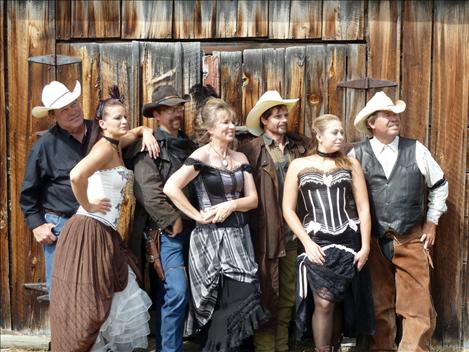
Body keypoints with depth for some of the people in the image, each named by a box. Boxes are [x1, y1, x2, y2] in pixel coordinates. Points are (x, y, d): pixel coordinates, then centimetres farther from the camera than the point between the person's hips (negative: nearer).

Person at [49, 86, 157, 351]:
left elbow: (140, 129, 32)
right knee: (88, 303, 0)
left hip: (106, 233, 10)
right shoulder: (105, 147, -14)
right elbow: (76, 175, -32)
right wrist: (87, 205, -17)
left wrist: (147, 134, 9)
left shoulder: (116, 144, 13)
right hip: (91, 232, -10)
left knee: (117, 303, 15)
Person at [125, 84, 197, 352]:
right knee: (176, 292, -13)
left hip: (189, 227, 6)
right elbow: (148, 191, -15)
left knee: (168, 295, 12)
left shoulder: (189, 145, 16)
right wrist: (172, 220, -12)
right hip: (165, 231, -6)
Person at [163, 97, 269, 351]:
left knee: (241, 298, 9)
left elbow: (253, 199, 6)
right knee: (237, 299, -5)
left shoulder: (240, 158, 9)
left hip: (238, 235, 6)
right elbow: (170, 188, -20)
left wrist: (230, 205, -12)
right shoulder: (202, 156, -9)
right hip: (213, 237, -6)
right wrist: (198, 215, -16)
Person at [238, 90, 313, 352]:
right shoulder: (252, 149, -6)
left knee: (288, 297, 16)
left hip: (295, 234, 5)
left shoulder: (301, 146, 7)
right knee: (266, 297, 6)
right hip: (267, 234, -4)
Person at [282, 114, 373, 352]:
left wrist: (365, 245, -2)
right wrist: (307, 243, -8)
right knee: (323, 303, -10)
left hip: (348, 241, 2)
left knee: (335, 301, 9)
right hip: (317, 242, -2)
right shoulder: (298, 165, 3)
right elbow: (288, 210, 1)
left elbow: (363, 207, 5)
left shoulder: (351, 164, 7)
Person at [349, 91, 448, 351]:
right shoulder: (357, 156, -1)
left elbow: (439, 185, 13)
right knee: (380, 305, 11)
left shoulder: (416, 151, 2)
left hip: (412, 240, 1)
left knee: (418, 306, 0)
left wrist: (431, 222, 10)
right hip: (373, 241, 0)